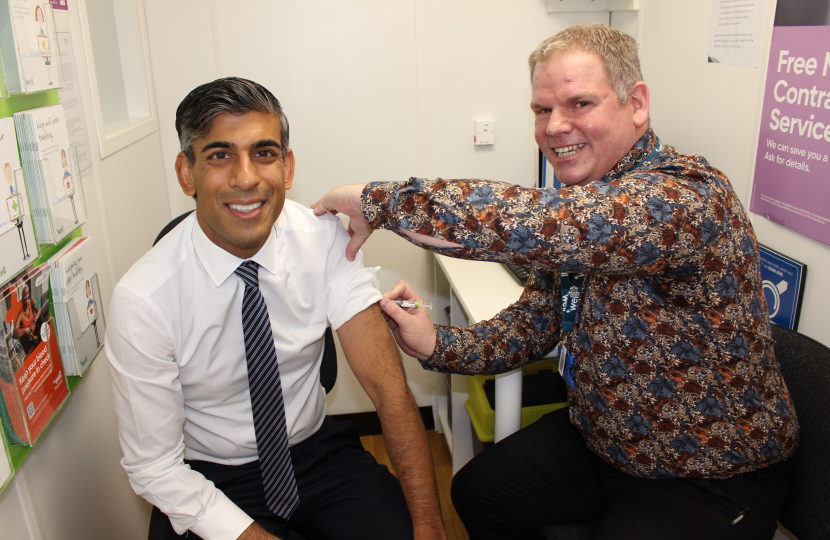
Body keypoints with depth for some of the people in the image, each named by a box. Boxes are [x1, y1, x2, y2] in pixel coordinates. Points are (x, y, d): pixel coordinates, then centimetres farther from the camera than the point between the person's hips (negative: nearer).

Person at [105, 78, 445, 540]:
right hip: (213, 479, -1)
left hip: (320, 451, 2)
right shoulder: (143, 300, -20)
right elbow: (155, 467, -12)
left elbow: (388, 384, -17)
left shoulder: (325, 240, -15)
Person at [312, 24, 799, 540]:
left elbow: (521, 221, -44)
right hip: (597, 439, 8)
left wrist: (376, 198, -32)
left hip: (712, 478, -7)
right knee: (477, 490, 12)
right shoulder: (577, 210, -2)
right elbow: (534, 322, 0)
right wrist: (438, 345, -18)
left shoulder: (685, 195, -30)